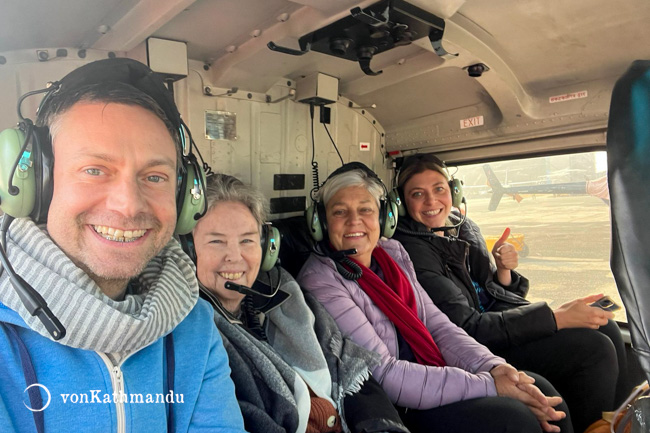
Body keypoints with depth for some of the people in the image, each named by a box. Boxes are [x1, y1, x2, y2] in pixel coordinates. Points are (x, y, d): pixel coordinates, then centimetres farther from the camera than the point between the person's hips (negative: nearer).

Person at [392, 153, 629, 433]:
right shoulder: (410, 249, -18)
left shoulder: (466, 228, 7)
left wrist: (503, 271, -8)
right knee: (594, 349, -16)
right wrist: (556, 318, -21)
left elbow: (494, 300, 15)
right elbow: (467, 327, -22)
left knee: (604, 327, -3)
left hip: (498, 324, 8)